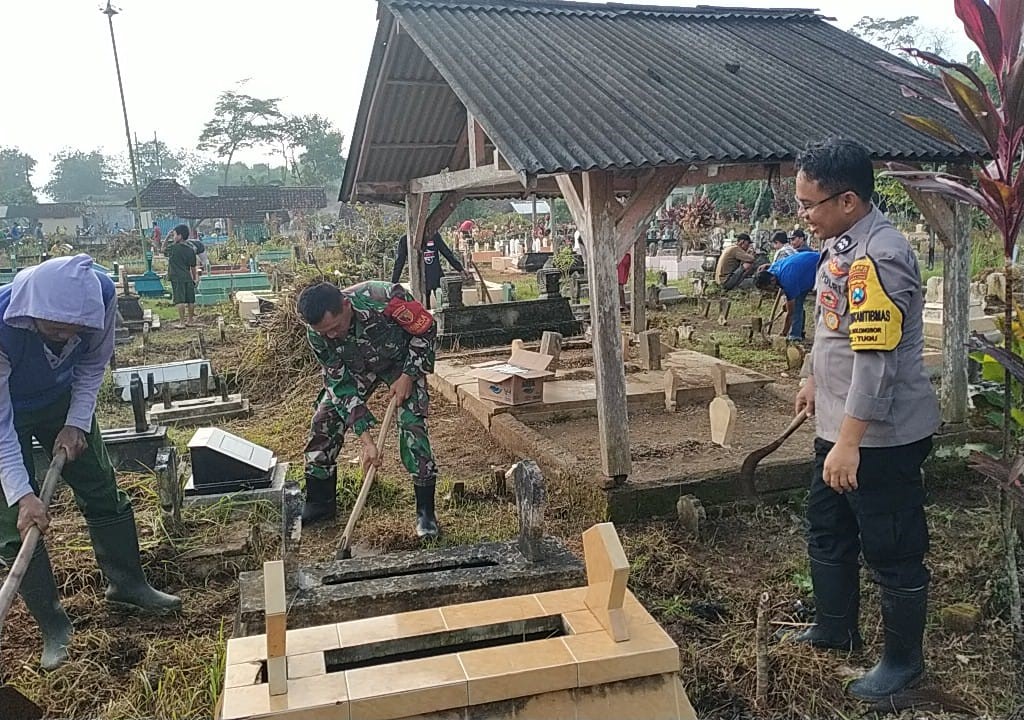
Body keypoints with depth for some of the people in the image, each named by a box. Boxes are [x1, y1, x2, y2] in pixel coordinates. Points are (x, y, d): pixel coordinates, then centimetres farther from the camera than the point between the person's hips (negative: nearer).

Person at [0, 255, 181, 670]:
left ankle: (128, 584, 28)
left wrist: (76, 423, -15)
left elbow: (94, 362, -9)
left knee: (101, 491, 9)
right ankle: (52, 626, 13)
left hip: (62, 399, 4)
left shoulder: (100, 294, -31)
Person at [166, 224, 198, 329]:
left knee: (180, 300, -5)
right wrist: (195, 278, 17)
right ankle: (190, 320, 20)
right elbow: (193, 266, 7)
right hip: (188, 278, 4)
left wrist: (168, 236, 13)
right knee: (190, 300, 10)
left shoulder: (173, 247, -9)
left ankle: (182, 323, -4)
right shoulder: (190, 250, 3)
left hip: (177, 278, -4)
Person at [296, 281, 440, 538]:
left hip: (401, 361, -3)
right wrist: (365, 439, -26)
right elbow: (340, 384, -21)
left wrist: (408, 376, -24)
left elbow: (427, 329, -23)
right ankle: (320, 502, 14)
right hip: (355, 368, 3)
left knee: (412, 425, -17)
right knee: (324, 421, -4)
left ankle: (426, 511, -5)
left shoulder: (383, 299, -40)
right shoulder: (317, 334, -27)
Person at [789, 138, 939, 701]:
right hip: (839, 425, 10)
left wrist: (849, 442, -29)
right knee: (827, 532, 22)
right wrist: (814, 378, 28)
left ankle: (903, 660, 27)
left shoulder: (878, 258, -25)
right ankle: (835, 629, 42)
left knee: (892, 552, 7)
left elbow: (876, 359, -29)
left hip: (881, 436, -10)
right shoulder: (841, 244, 6)